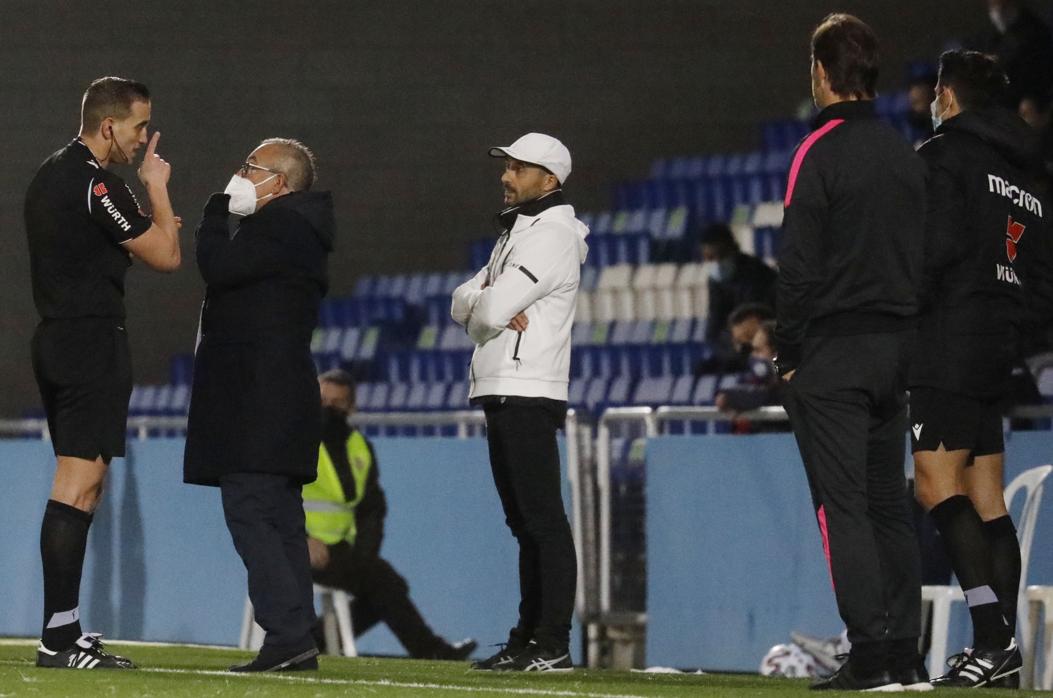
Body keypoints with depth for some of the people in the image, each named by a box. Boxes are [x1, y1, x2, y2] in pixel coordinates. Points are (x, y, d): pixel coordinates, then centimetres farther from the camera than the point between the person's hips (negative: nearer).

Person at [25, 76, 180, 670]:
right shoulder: (95, 184, -15)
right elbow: (167, 257, -12)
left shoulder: (50, 176, 16)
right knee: (78, 486, -12)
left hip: (56, 337, 10)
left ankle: (63, 630, 14)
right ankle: (60, 636, -16)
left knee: (84, 486, 14)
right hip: (93, 339, -10)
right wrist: (157, 189, 2)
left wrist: (142, 235, 21)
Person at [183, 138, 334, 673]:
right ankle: (296, 642, 9)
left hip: (255, 402, -11)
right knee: (280, 520, 9)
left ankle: (287, 633, -20)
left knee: (250, 514, -14)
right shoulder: (296, 228, 21)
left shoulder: (279, 226, -12)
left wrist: (216, 210, -8)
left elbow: (219, 267, -19)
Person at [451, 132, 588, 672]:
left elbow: (490, 309, -18)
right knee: (523, 521, 11)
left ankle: (553, 645, -15)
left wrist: (485, 306, 4)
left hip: (528, 396, -10)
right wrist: (491, 308, -6)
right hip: (501, 395, 10)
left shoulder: (551, 236, -10)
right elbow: (463, 304, 15)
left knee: (543, 518, -12)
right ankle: (527, 641, 14)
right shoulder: (516, 234, 23)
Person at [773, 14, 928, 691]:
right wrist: (906, 343, 17)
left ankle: (870, 654, -12)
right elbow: (924, 256, 13)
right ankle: (905, 654, 8)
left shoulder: (820, 152, -10)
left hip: (832, 353, -7)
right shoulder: (906, 154, 11)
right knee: (890, 502, 10)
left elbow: (799, 264, -12)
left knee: (842, 504, -6)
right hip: (896, 348, 7)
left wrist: (789, 353, -5)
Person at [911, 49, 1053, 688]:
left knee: (938, 487, -13)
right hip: (997, 354, 9)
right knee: (986, 501, 10)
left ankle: (992, 637, -24)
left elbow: (935, 251, -17)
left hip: (948, 343, -9)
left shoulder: (943, 157, -6)